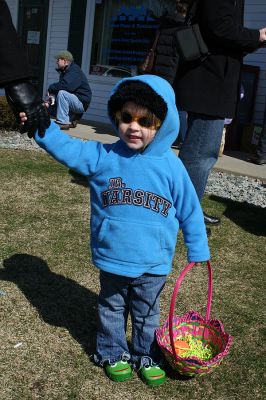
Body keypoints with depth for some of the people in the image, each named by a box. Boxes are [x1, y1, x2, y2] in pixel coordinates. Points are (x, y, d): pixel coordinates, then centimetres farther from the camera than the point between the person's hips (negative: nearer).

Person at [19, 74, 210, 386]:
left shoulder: (171, 165, -11)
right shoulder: (103, 157, -9)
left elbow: (189, 210, -3)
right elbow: (67, 148, -11)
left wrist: (198, 249, 3)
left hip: (153, 264, 0)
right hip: (112, 259, 1)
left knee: (146, 313, 21)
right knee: (111, 308, 21)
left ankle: (146, 356, 43)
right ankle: (113, 353, 44)